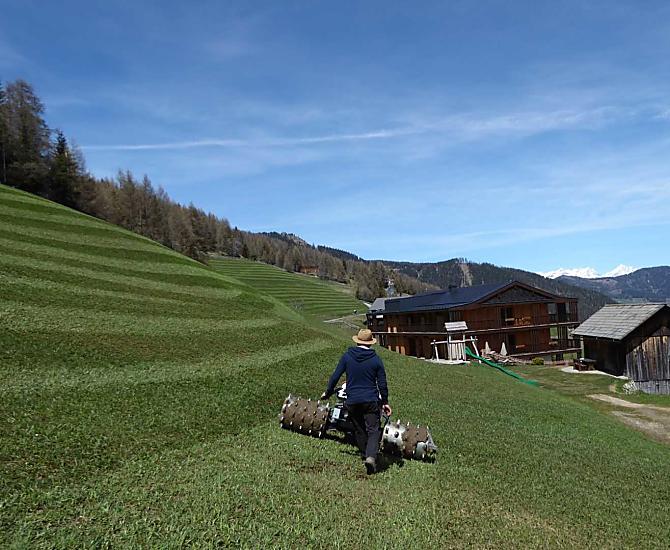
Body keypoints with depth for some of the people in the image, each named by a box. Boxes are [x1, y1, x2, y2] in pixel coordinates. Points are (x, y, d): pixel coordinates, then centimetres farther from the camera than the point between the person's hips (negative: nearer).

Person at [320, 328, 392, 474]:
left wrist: (328, 392, 15)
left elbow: (335, 376, 1)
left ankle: (365, 454, 29)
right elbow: (382, 383, 0)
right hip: (371, 401, -2)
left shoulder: (347, 356, -2)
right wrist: (385, 402, 10)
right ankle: (371, 456, -20)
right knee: (373, 430, 0)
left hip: (352, 401, 2)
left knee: (359, 430, 18)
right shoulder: (376, 359, -3)